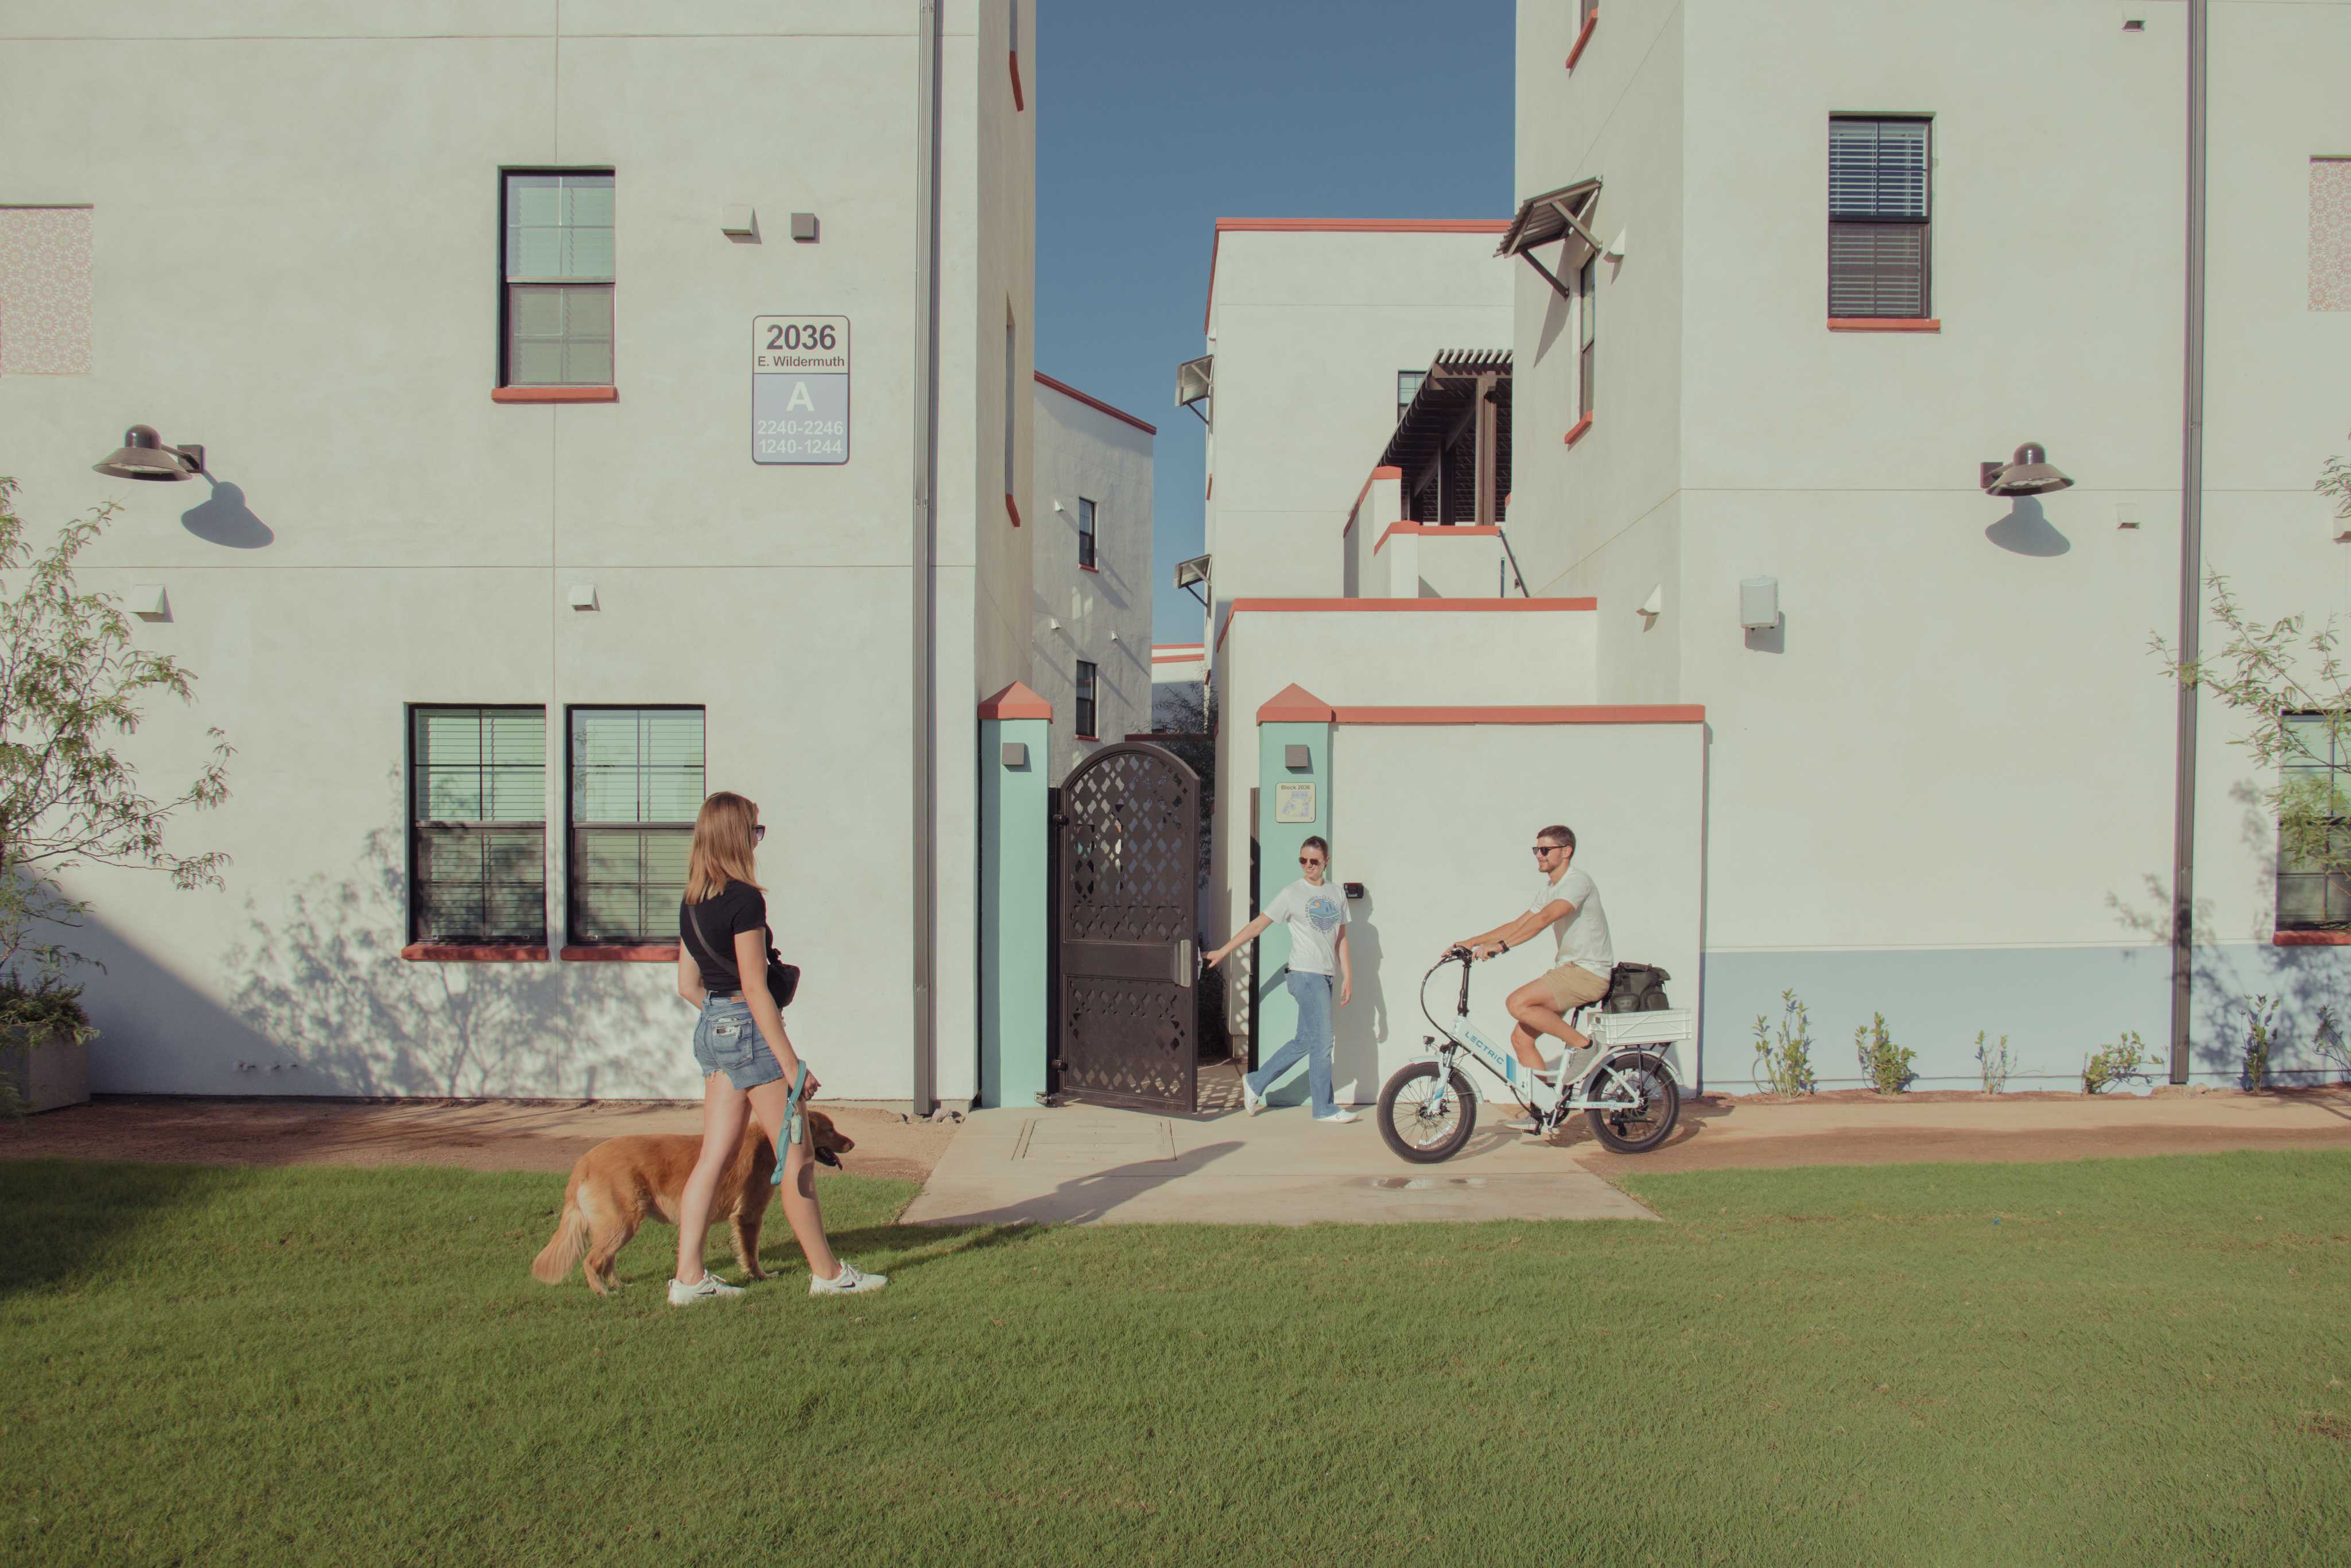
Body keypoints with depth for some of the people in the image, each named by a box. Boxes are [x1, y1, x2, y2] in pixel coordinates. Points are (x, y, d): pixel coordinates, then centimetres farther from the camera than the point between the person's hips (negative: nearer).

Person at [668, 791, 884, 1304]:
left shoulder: (692, 903, 9)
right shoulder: (744, 899, -17)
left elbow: (688, 984, 13)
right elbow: (755, 989, -20)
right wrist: (791, 1063, -18)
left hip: (711, 1030, 9)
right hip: (749, 1030, -9)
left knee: (713, 1157, 11)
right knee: (796, 1156, 2)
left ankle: (689, 1278, 12)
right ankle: (827, 1272, 11)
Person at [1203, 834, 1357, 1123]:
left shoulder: (1336, 896, 13)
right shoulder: (1292, 894, -3)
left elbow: (1341, 940, 15)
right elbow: (1257, 925, -1)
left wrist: (1348, 977, 7)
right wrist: (1223, 951, -4)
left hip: (1325, 977, 6)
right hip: (1306, 975, -6)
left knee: (1305, 1042, 9)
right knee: (1322, 1040, -6)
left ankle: (1255, 1083, 22)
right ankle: (1325, 1109, 5)